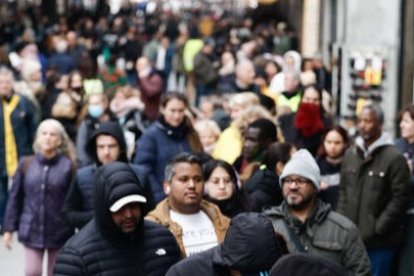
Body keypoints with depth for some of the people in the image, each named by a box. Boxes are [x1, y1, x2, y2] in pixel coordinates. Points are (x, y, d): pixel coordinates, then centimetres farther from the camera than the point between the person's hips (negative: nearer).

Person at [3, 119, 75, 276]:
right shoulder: (26, 164, 0)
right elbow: (15, 197, 4)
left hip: (59, 232, -1)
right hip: (32, 230, 1)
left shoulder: (68, 166, -6)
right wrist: (9, 228, 3)